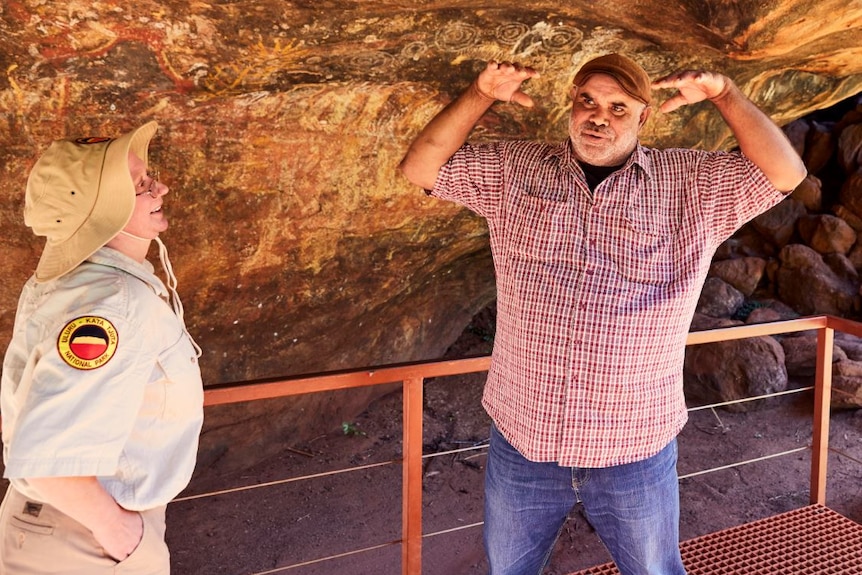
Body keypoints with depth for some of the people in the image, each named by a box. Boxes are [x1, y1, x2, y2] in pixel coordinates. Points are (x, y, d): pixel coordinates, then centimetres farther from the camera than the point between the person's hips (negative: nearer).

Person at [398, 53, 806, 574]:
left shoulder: (694, 185, 0)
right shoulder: (515, 171, 1)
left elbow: (787, 173, -7)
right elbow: (419, 168, -2)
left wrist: (724, 93, -15)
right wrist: (482, 94, -12)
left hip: (635, 452, -1)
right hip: (521, 440, 2)